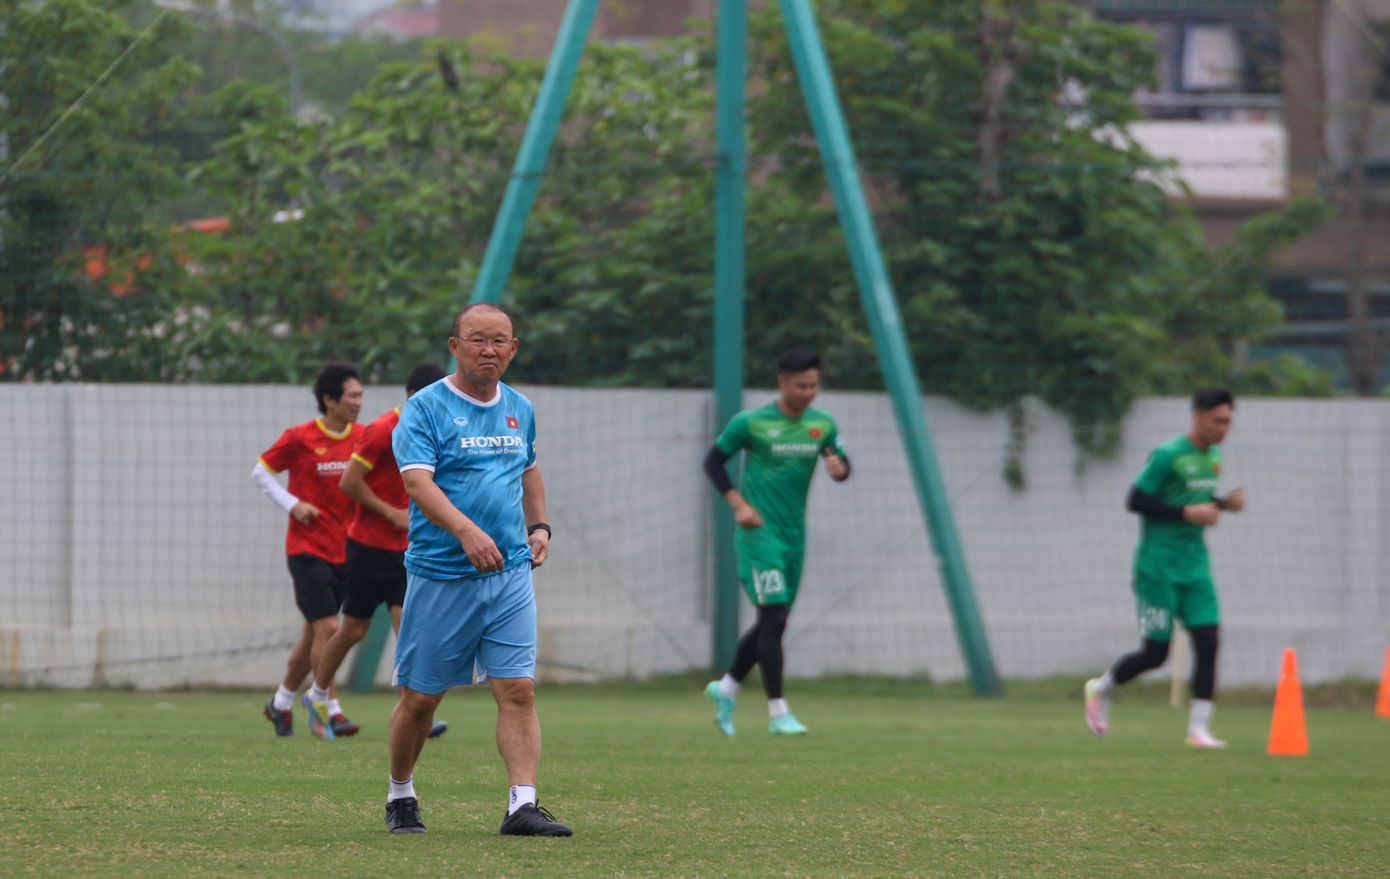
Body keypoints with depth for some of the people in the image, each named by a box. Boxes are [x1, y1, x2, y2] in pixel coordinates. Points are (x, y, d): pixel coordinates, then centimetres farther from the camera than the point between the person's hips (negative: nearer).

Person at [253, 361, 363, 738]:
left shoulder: (362, 438, 4)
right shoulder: (300, 438, -9)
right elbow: (261, 472, 3)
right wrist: (292, 504, -10)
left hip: (343, 549, 5)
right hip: (307, 547, -5)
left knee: (314, 633, 12)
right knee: (327, 627, -14)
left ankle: (281, 703, 29)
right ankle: (331, 711, -10)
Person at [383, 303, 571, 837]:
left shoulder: (519, 410, 13)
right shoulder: (425, 408, -7)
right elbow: (418, 481, -19)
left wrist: (538, 526, 14)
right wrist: (466, 531, -33)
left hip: (510, 574, 4)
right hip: (440, 576, -4)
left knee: (518, 689, -8)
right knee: (420, 696, 4)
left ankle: (522, 804, -12)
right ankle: (400, 795, 24)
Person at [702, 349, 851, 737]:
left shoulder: (822, 425, 5)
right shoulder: (750, 423, -8)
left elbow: (842, 463, 12)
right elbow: (713, 461, 1)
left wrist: (839, 468, -13)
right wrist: (738, 504, -11)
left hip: (794, 536, 6)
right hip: (759, 532, -6)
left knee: (773, 623, 12)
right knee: (773, 618, -14)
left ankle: (725, 689, 32)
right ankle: (778, 713, -13)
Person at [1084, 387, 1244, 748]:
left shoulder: (1213, 457, 10)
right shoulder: (1167, 456, -14)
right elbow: (1135, 501, -15)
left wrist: (1224, 503, 4)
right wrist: (1187, 513, -19)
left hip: (1195, 567, 7)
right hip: (1158, 567, -7)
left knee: (1208, 642, -8)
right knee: (1155, 653, -2)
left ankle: (1198, 728, -5)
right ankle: (1100, 690, 25)